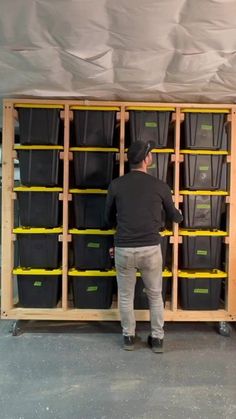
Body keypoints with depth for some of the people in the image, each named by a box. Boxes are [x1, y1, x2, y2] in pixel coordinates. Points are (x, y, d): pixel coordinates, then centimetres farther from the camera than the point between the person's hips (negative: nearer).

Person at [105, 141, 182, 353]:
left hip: (124, 249, 1)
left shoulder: (116, 185, -2)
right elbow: (174, 216, 13)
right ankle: (157, 338, 30)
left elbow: (109, 218, 11)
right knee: (155, 295, 19)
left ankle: (128, 337, 32)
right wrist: (180, 217, 38)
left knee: (126, 296, 18)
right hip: (151, 249, 0)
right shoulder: (160, 186, -3)